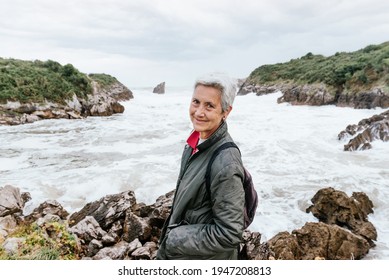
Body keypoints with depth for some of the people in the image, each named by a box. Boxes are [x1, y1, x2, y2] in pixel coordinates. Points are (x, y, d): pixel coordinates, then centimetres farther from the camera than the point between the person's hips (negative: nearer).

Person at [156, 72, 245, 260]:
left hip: (205, 257, -7)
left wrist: (173, 239, -19)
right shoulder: (196, 143, -6)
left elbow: (228, 234, -26)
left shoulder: (225, 165, -31)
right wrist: (173, 233, 10)